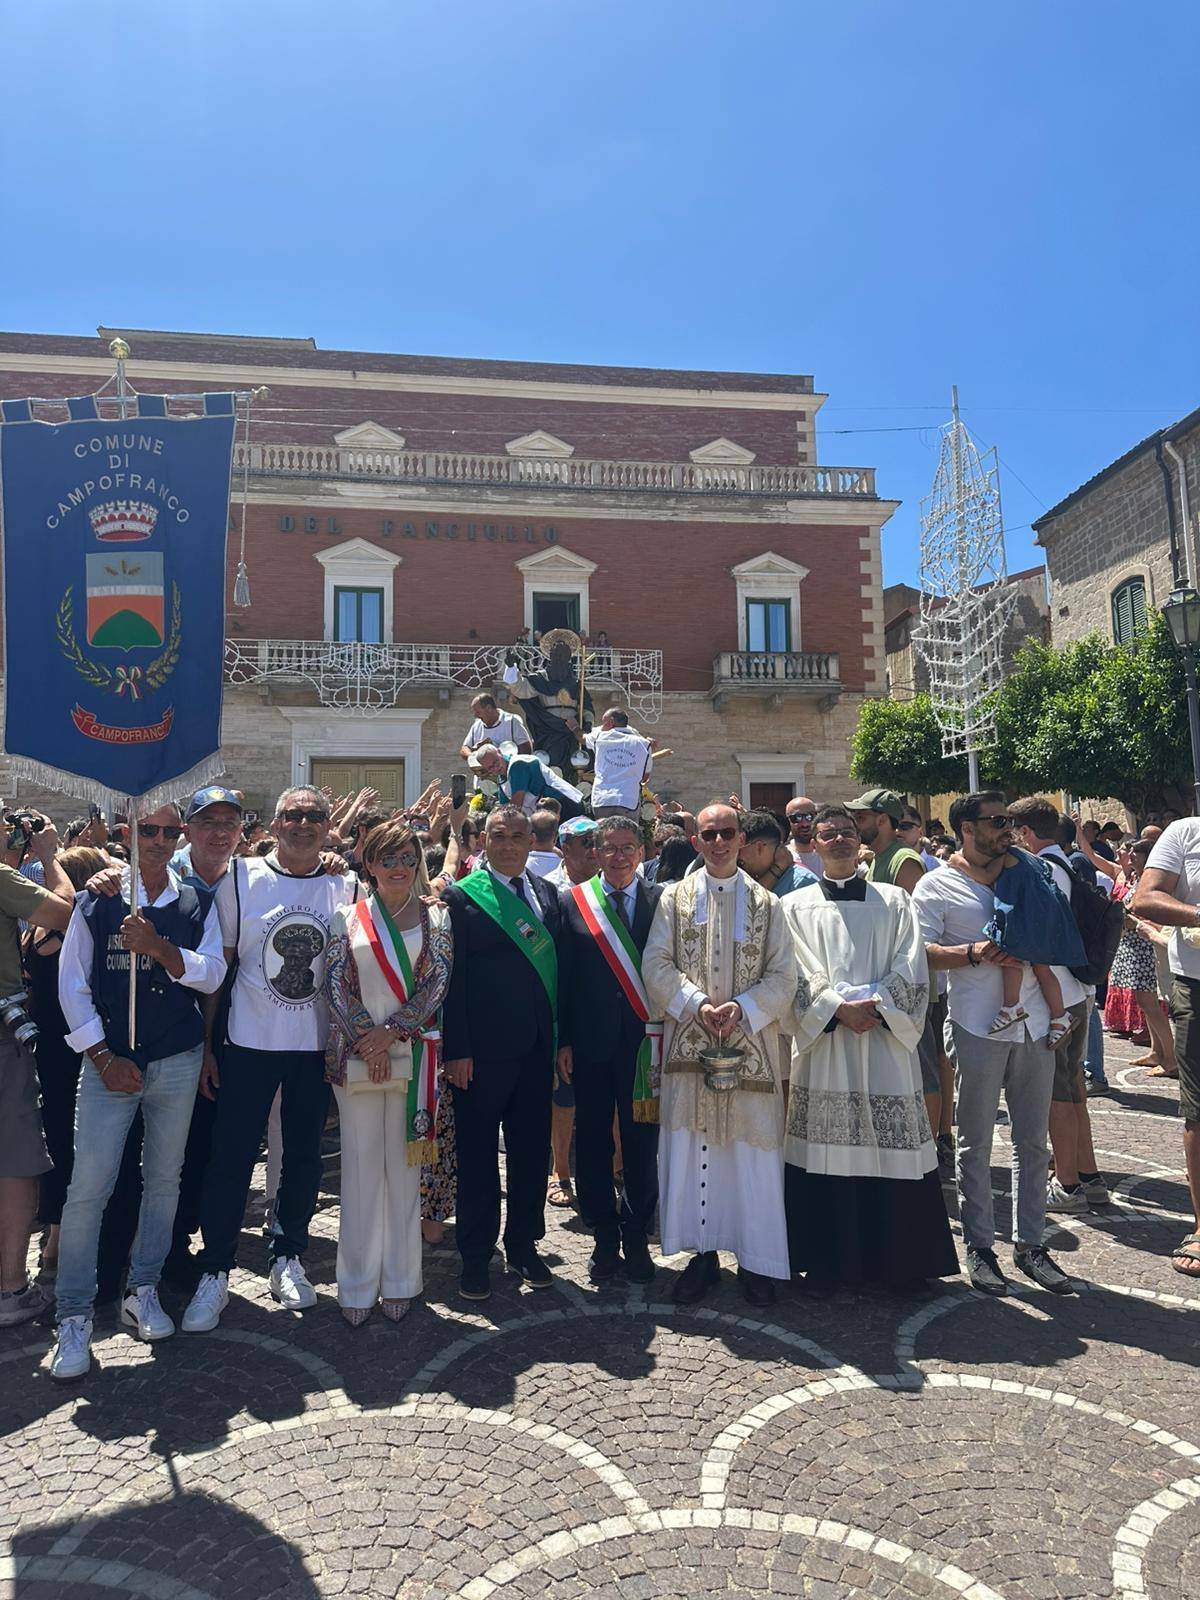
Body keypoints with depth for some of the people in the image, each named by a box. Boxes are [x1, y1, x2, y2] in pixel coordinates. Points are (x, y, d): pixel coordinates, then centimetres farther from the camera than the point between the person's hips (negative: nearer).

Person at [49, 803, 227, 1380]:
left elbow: (212, 974, -5)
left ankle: (142, 1292, 28)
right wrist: (103, 1057, -6)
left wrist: (159, 948, -21)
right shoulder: (97, 902, -1)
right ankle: (73, 1316, 11)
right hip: (110, 1060, -2)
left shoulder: (196, 904, 3)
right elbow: (72, 985, -1)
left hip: (177, 1062, 2)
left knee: (163, 1179, 12)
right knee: (88, 1186, -4)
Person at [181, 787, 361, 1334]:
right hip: (249, 1043, -1)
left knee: (304, 1156, 12)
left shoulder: (347, 888, -1)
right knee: (231, 1157, 4)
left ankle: (288, 1257, 31)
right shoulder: (242, 879, -4)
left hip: (318, 1046, 2)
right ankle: (215, 1272, 21)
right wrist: (205, 1042, -1)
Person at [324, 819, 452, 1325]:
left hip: (412, 1053, 0)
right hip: (355, 1055, 0)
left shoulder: (434, 916, 5)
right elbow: (336, 983, 0)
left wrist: (391, 1033, -12)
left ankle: (400, 1282, 19)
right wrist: (366, 1038, -11)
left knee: (404, 1167, 6)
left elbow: (437, 982, -3)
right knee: (360, 1167, 5)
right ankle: (358, 1285, 17)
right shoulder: (347, 918, 7)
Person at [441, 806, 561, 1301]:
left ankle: (523, 1245, 31)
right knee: (477, 1154, 8)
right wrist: (456, 1049, -12)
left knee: (531, 1150, 14)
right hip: (482, 1051, -4)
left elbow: (559, 966, 9)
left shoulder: (548, 894, 8)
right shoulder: (462, 898, -6)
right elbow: (451, 977, -8)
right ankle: (475, 1256, 24)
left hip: (536, 1049, 5)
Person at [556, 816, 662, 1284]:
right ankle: (605, 1239, 26)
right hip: (590, 1043, 1)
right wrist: (562, 1042, -2)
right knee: (592, 1144, 10)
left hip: (644, 1042, 0)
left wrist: (665, 1035, -5)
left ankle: (636, 1237, 26)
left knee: (641, 1144, 8)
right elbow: (562, 975, 1)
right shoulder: (573, 902, 2)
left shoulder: (661, 901, 1)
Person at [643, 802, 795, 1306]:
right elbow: (656, 964, 0)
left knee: (752, 1149, 4)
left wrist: (741, 1008, -14)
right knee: (691, 1147, 5)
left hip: (750, 1044, 0)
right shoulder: (675, 898, 6)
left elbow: (782, 976, 2)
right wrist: (697, 1004, -14)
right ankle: (703, 1252, 19)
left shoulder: (767, 904, 6)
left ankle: (757, 1260, 18)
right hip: (688, 1043, 1)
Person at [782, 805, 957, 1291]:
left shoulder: (894, 900, 11)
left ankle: (897, 1260, 19)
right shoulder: (796, 906, 8)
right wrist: (839, 1008, -14)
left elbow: (910, 969, 2)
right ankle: (827, 1259, 15)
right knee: (826, 1152, 2)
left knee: (892, 1149, 4)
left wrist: (877, 1006, -12)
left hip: (885, 1039, 1)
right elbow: (798, 976, -1)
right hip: (822, 1039, 0)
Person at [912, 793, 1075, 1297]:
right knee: (975, 1144, 5)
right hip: (979, 1027, -5)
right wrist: (973, 953, -22)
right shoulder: (936, 886, -2)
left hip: (1035, 1024, 5)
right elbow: (920, 951, -10)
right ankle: (980, 1246, 17)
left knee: (1033, 1141, 11)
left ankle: (1029, 1243, 24)